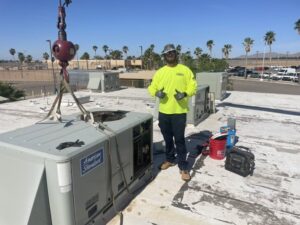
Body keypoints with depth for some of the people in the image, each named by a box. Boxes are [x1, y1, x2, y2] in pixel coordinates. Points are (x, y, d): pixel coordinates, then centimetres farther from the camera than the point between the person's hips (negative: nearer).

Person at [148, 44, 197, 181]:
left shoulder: (185, 70, 1)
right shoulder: (160, 72, 9)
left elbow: (192, 86, -2)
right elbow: (152, 87, 7)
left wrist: (184, 94, -21)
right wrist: (156, 93, -16)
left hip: (179, 111, -3)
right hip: (163, 111, 4)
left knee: (179, 139, -1)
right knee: (167, 138, 17)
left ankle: (183, 167, 12)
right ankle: (170, 159, 36)